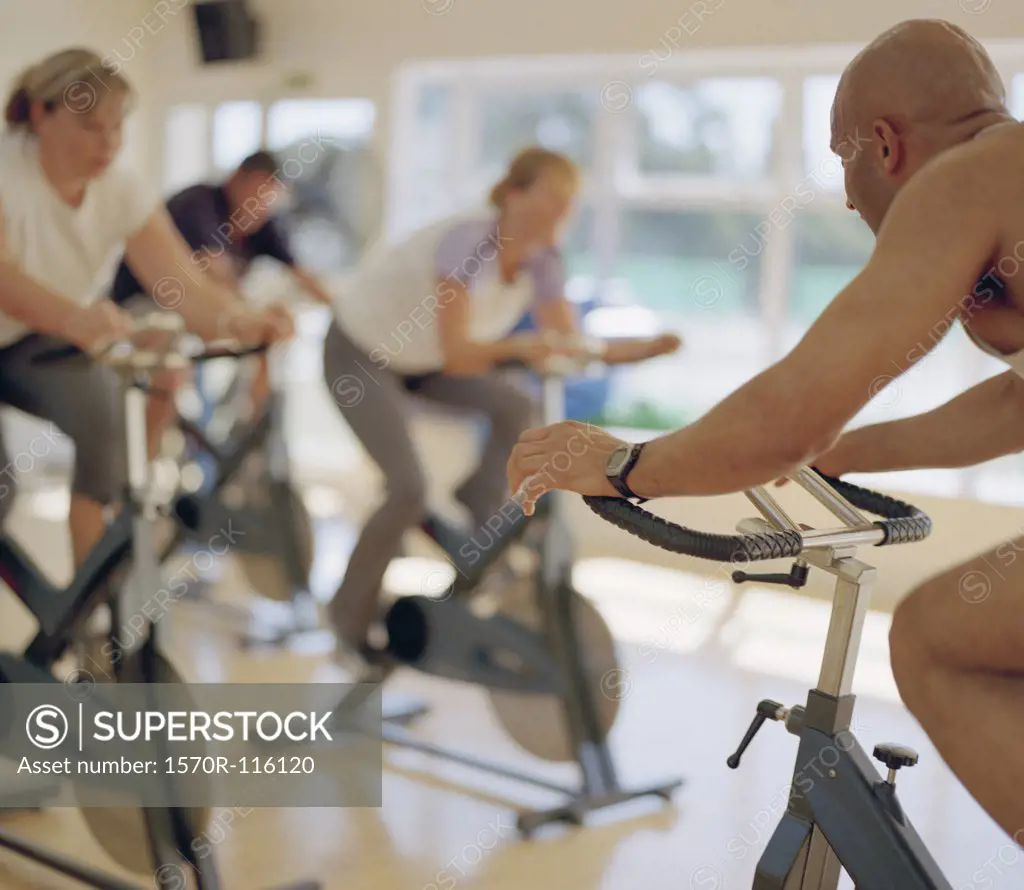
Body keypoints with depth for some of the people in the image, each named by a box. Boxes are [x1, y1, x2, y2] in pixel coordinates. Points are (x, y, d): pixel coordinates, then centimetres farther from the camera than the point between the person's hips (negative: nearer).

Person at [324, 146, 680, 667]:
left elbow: (569, 343, -12)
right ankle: (351, 620, 1)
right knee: (409, 491, -18)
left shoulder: (541, 259, -14)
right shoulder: (468, 241, -34)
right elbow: (456, 352, -43)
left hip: (421, 359, 7)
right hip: (360, 353, -7)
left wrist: (640, 349, -26)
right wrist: (520, 347, -59)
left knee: (515, 409, -16)